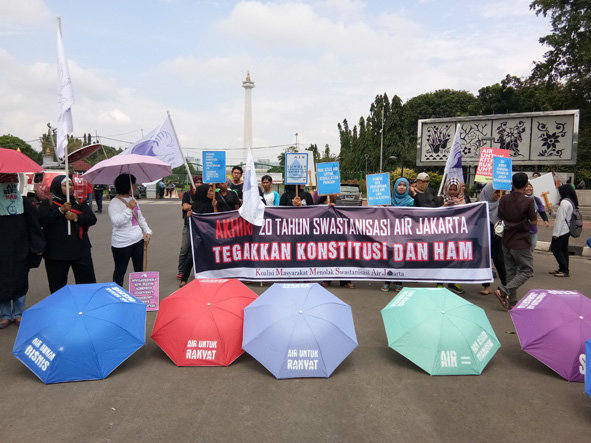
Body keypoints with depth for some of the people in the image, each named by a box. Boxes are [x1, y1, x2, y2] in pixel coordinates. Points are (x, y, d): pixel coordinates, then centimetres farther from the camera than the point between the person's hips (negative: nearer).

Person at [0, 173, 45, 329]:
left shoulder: (24, 203, 0)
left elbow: (34, 225, 2)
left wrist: (38, 246, -1)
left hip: (21, 252, 1)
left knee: (20, 282, 9)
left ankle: (18, 313, 22)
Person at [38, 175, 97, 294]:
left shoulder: (79, 202, 11)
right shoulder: (48, 203, 3)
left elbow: (92, 219, 2)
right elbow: (42, 220, -12)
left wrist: (76, 217, -14)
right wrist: (60, 210, -20)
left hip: (80, 251, 2)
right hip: (56, 253, -2)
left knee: (88, 283, 3)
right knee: (57, 288, 9)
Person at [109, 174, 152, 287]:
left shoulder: (133, 200, 11)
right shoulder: (115, 202, -13)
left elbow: (140, 218, 20)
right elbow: (116, 221, -25)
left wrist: (147, 231, 10)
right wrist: (129, 209, -28)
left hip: (138, 240, 8)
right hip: (122, 244, -7)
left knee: (139, 269, 14)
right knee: (120, 271, 6)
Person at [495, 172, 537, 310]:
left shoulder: (504, 199, -1)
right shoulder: (528, 201, -14)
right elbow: (534, 222, -8)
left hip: (506, 241, 5)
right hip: (521, 243, -5)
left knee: (511, 271, 13)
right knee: (527, 270, 7)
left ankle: (512, 301, 17)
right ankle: (503, 291, -9)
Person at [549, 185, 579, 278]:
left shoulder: (564, 202, -17)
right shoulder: (572, 202, 13)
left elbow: (561, 218, -20)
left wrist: (556, 233, -18)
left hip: (562, 230, -10)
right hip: (567, 230, 10)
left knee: (555, 248, -6)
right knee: (563, 249, 13)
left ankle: (565, 270, -5)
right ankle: (562, 269, 19)